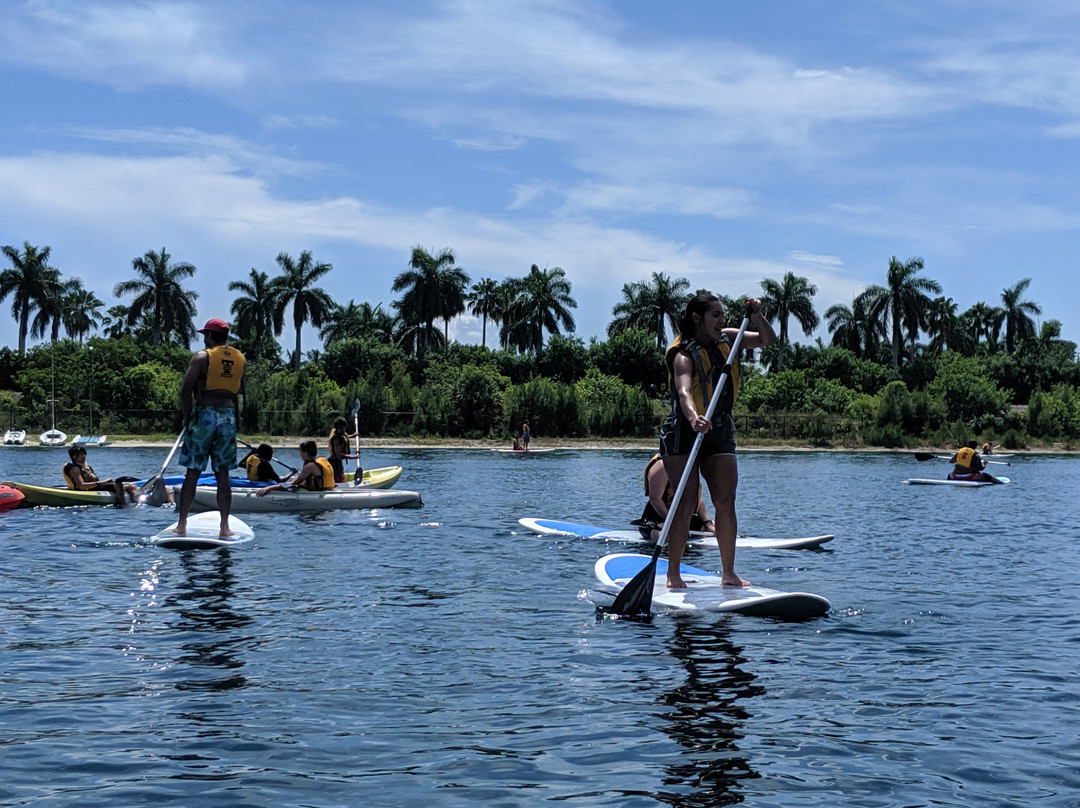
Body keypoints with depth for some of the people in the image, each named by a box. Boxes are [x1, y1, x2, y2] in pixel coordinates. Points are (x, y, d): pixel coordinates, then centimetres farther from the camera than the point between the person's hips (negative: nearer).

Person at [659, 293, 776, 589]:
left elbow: (768, 340, 10)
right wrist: (694, 418, -56)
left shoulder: (725, 339, 5)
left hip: (720, 433, 6)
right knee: (686, 502, -10)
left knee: (726, 502, -1)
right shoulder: (684, 354, -18)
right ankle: (673, 574, -4)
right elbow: (684, 391, -36)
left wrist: (756, 315, -10)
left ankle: (728, 572, 7)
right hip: (683, 432, -6)